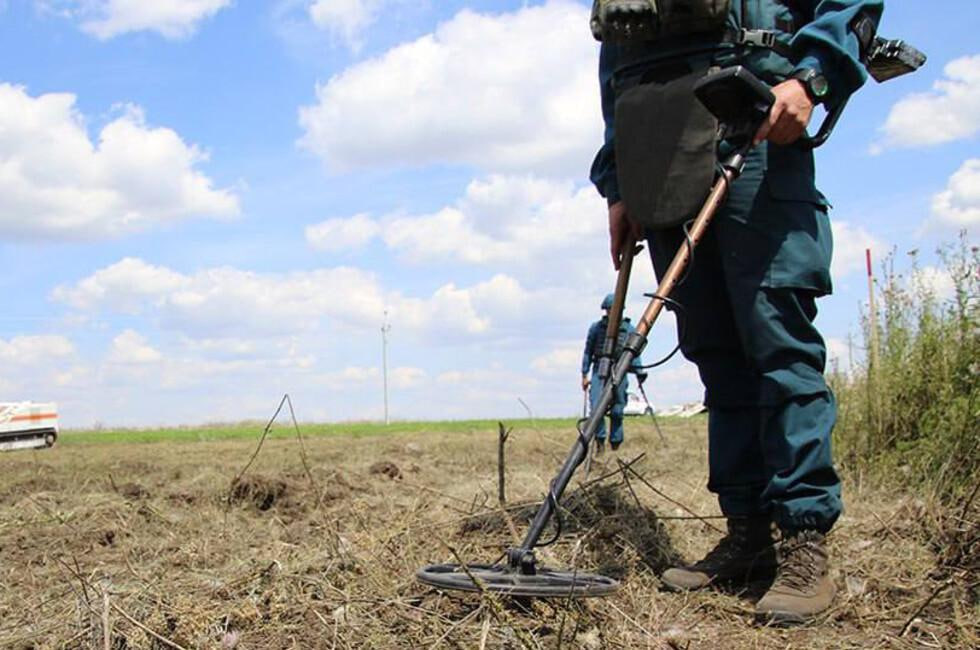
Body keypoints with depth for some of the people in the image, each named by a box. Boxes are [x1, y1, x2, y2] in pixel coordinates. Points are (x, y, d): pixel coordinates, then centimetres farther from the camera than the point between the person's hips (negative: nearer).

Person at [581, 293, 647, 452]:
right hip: (599, 370, 0)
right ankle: (600, 440, -1)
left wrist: (639, 373, -4)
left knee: (617, 412, 2)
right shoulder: (596, 327, 7)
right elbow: (588, 352, 10)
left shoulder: (628, 328, 7)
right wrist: (584, 375, 6)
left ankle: (615, 444, 12)